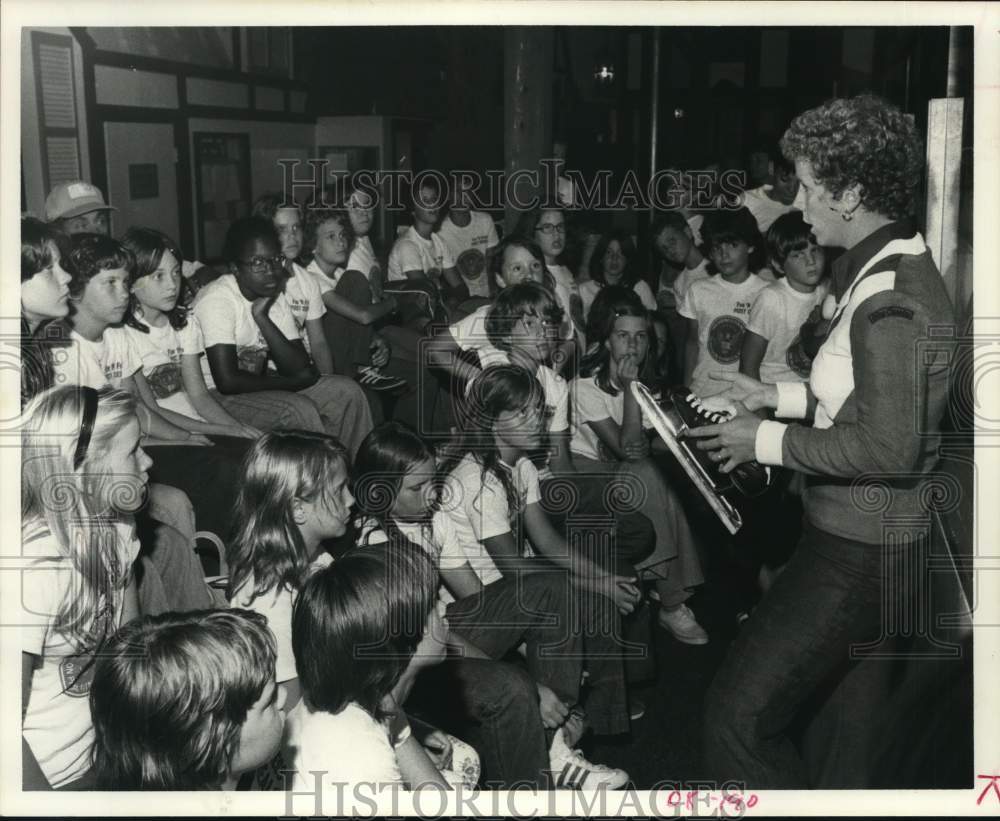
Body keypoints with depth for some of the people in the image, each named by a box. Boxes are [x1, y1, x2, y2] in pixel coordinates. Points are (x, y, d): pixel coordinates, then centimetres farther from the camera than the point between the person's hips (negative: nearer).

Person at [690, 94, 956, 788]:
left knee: (739, 715, -8)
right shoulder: (898, 269, 11)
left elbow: (888, 447, -27)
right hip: (876, 545, 11)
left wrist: (769, 441, -17)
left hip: (857, 550, -11)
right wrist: (780, 395, 10)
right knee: (852, 730, 23)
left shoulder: (888, 296, -22)